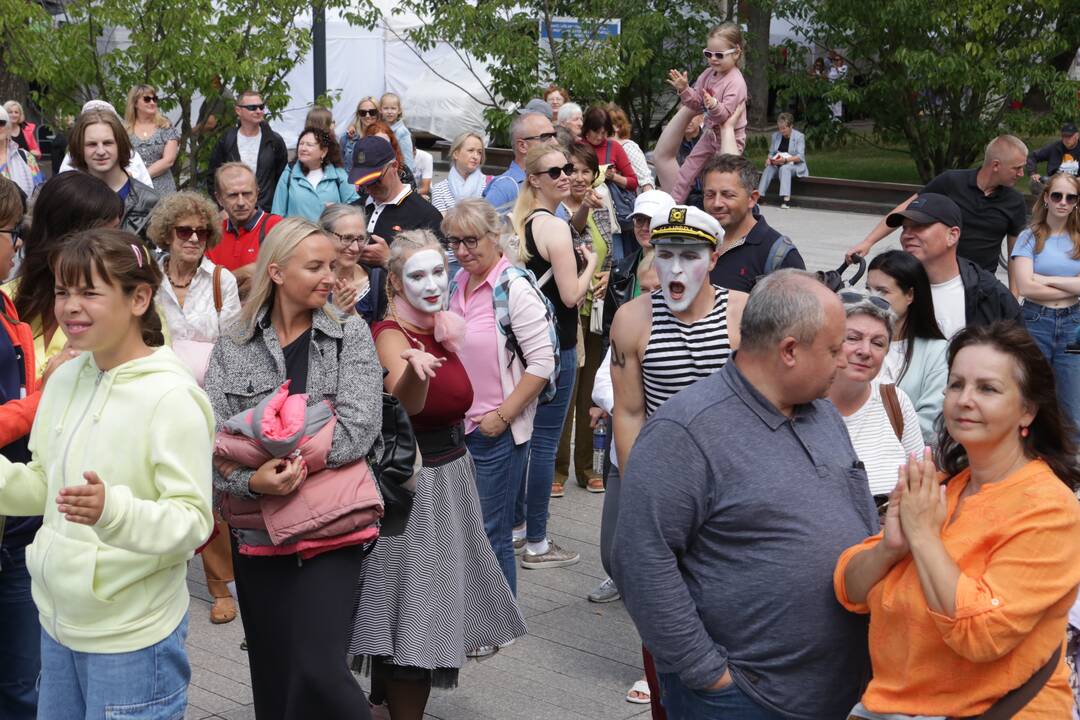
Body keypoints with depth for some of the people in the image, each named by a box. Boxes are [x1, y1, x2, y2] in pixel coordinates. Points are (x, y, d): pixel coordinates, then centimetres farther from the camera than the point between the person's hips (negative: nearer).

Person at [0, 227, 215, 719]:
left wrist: (114, 512, -37)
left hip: (131, 640, -7)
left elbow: (193, 522, -20)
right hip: (58, 623, 7)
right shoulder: (64, 380, 5)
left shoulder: (170, 397, -17)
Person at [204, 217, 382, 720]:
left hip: (330, 529, -2)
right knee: (272, 678, 12)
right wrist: (252, 481, -24)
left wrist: (279, 456, -15)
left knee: (318, 672, -14)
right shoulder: (232, 348, 4)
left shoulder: (350, 335, 2)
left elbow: (359, 428, -10)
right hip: (257, 532, 2)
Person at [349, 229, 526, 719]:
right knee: (412, 616, -4)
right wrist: (413, 366, -58)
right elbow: (406, 403, -41)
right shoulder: (390, 335, -18)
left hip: (453, 474, 9)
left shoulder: (442, 328, 5)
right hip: (411, 482, -9)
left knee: (438, 606, 18)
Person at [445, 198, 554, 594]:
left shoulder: (514, 288, -14)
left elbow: (541, 364, -17)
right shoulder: (457, 283, 7)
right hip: (457, 426, 7)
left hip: (498, 432, -7)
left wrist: (502, 416, -17)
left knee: (492, 532, 2)